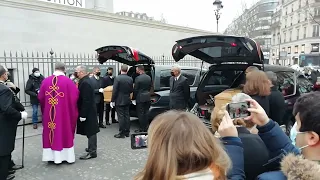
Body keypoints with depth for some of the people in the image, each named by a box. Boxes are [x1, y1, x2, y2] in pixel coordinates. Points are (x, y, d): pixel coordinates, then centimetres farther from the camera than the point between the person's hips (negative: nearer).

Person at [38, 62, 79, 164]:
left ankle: (51, 156, 22)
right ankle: (67, 156, 17)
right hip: (65, 113, -3)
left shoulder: (45, 81, -1)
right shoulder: (68, 81, -11)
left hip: (48, 113, 3)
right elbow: (75, 96, -10)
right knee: (65, 133, 8)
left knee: (50, 133, 14)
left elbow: (40, 97, 5)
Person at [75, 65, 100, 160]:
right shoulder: (87, 80, 10)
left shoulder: (85, 83, -21)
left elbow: (86, 100, -24)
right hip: (90, 111, 10)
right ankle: (92, 148, 31)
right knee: (90, 131, 18)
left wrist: (83, 115, -21)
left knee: (90, 131, -1)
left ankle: (92, 152, 8)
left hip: (88, 112, -10)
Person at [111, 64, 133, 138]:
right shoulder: (130, 79, 0)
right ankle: (127, 132, 20)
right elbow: (131, 90, 7)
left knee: (121, 116, -1)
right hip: (127, 100, 5)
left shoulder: (117, 78, -14)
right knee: (127, 116, 12)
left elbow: (114, 91, -15)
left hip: (119, 100, -5)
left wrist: (112, 100, -8)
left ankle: (122, 133, 4)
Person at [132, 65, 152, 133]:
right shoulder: (149, 77, 5)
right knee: (146, 113, 14)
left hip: (140, 98, -6)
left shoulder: (138, 78, -16)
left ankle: (142, 129, 7)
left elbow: (135, 89, -12)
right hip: (147, 97, 7)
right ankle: (146, 128, 21)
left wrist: (134, 98, -2)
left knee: (141, 114, 2)